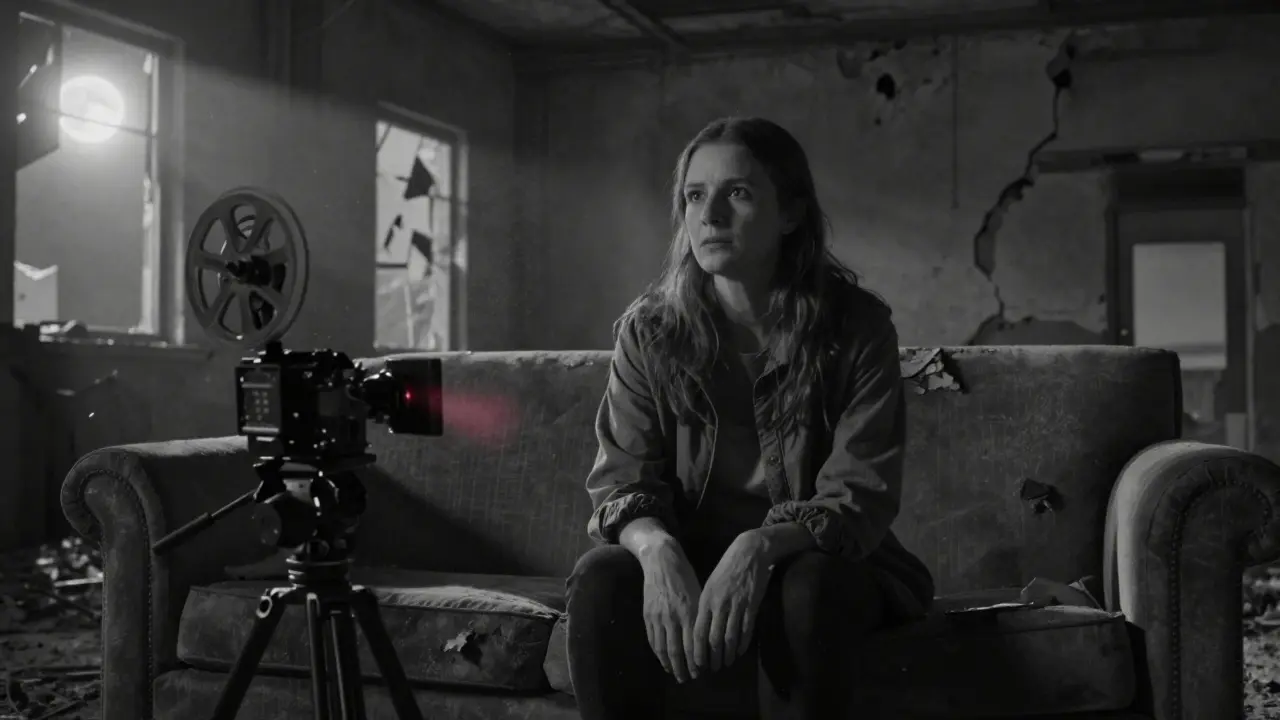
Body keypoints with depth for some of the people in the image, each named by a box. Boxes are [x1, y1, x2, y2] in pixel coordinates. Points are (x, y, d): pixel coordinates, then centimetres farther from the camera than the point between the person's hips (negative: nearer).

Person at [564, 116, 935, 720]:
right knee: (601, 576, -28)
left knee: (804, 587, -35)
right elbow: (622, 479, -8)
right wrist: (658, 551, -31)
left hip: (820, 562, -1)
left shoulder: (856, 326, -11)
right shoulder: (649, 329, -4)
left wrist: (761, 546, -35)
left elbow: (862, 494, -15)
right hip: (686, 563, 2)